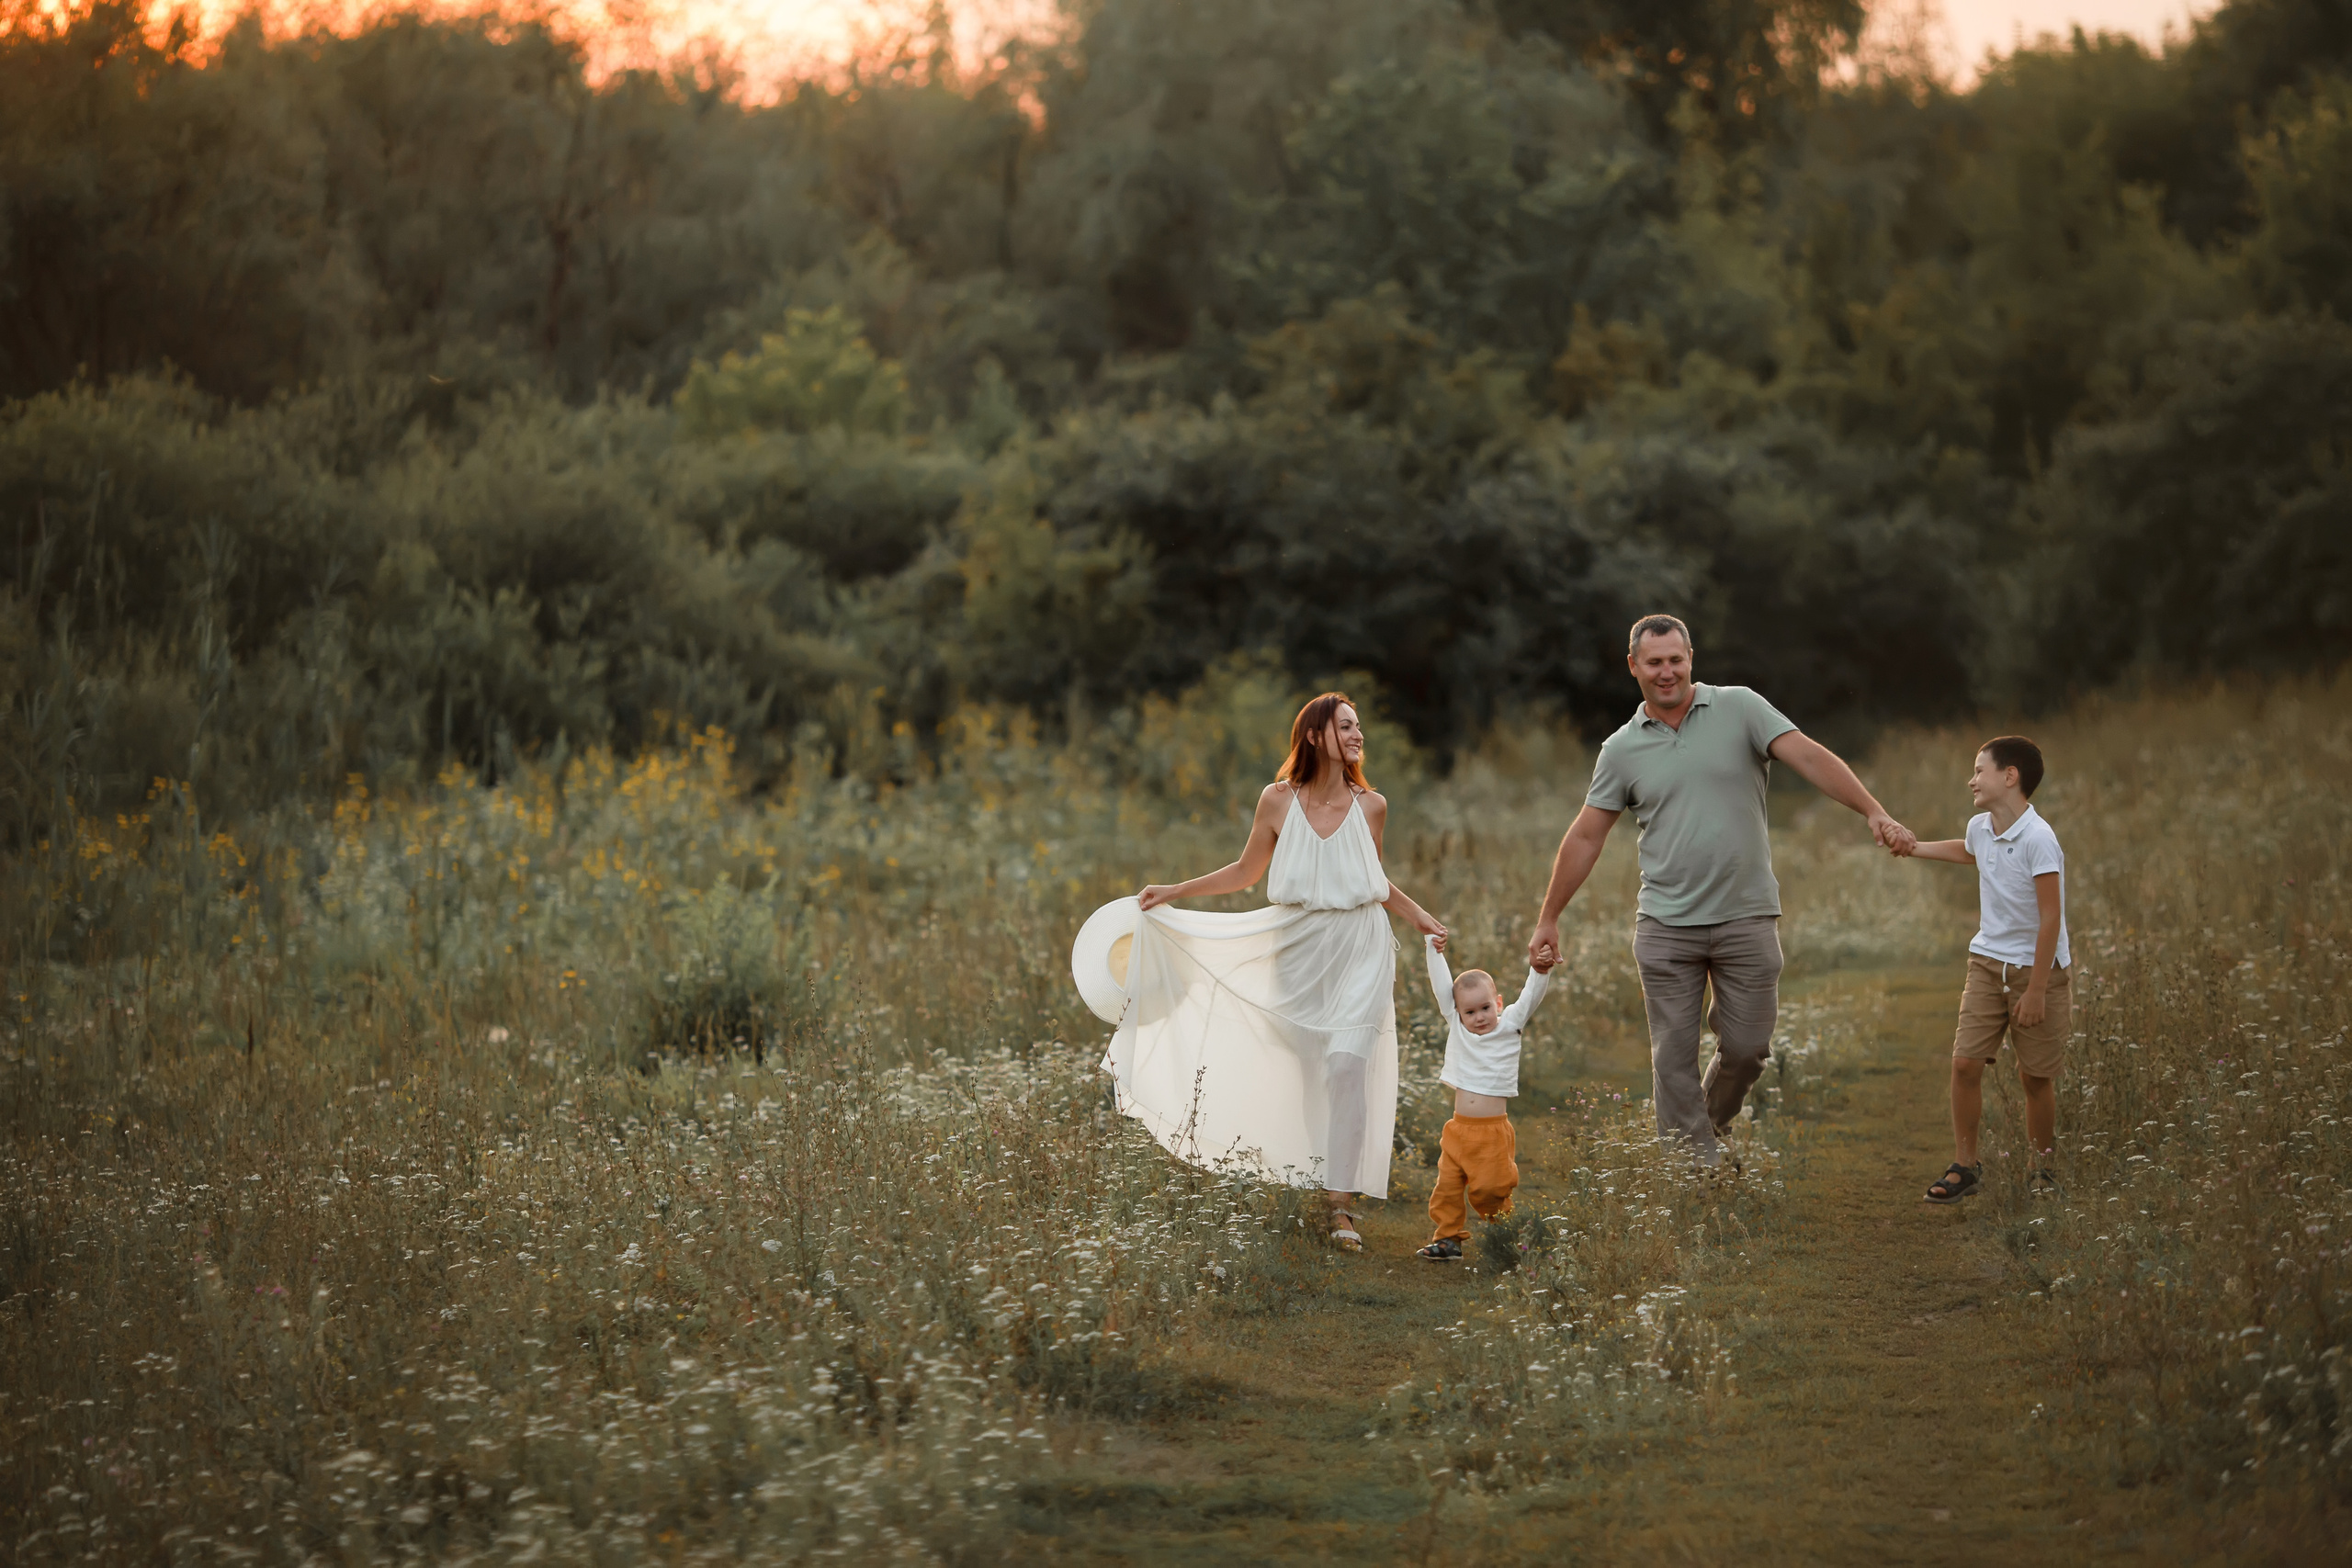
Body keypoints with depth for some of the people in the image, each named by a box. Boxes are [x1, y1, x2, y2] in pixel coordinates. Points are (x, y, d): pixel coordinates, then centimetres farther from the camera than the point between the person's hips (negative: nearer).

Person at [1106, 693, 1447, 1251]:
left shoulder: (1371, 806, 1)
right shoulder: (1279, 801, -2)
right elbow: (1245, 872, 9)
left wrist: (1418, 916, 10)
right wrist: (1173, 893, 7)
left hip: (1359, 953, -1)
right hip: (1299, 951, 1)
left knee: (1348, 1064, -15)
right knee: (1308, 1073, 6)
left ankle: (1343, 1203, -17)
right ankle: (1314, 1185, 18)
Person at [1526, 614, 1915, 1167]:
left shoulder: (1739, 708, 0)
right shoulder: (1621, 750, 5)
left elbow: (1810, 757, -9)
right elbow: (1585, 838, 10)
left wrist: (1874, 813, -23)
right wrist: (1548, 920, 10)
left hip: (1746, 917, -1)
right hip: (1666, 928, 1)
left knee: (1746, 1047, 2)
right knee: (1674, 1057, -2)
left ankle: (1713, 1126, 31)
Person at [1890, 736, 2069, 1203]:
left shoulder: (2038, 839, -20)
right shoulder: (1981, 827, 3)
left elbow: (2051, 917, -20)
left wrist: (2037, 990, -19)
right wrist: (1916, 849, 33)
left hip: (2036, 969, -6)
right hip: (1987, 964, 6)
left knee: (2035, 1076, 3)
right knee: (1965, 1062, -5)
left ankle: (2044, 1167, 22)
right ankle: (1964, 1166, 4)